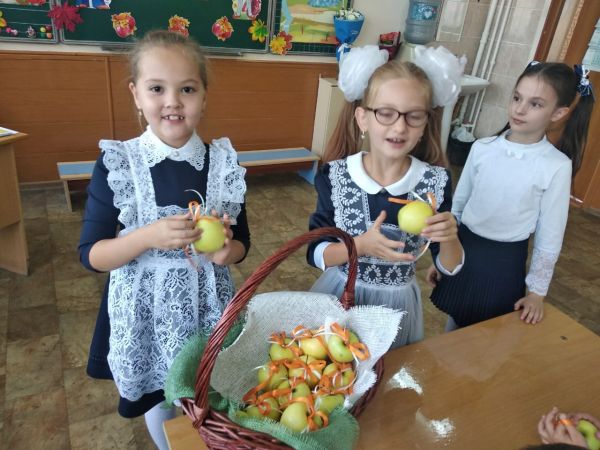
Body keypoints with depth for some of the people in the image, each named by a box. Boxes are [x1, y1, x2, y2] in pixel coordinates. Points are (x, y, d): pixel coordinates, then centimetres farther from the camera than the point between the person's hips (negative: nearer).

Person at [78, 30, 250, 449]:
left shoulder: (223, 163, -8)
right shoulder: (116, 164, -13)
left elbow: (241, 244, 1)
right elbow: (91, 255, -9)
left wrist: (224, 251, -22)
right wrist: (149, 236, -26)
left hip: (206, 305, 1)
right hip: (146, 310, 0)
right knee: (159, 399, 22)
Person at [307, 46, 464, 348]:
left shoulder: (437, 181, -12)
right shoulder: (334, 176, -15)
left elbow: (450, 267, -4)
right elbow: (314, 254, -11)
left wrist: (449, 238, -25)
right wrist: (361, 245, -28)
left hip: (397, 305, 1)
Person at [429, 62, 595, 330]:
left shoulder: (557, 166, -13)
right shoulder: (482, 148, -7)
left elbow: (549, 237, -5)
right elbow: (457, 204, 3)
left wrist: (537, 290, 1)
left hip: (506, 260, -2)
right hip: (463, 247, 2)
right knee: (454, 326, 19)